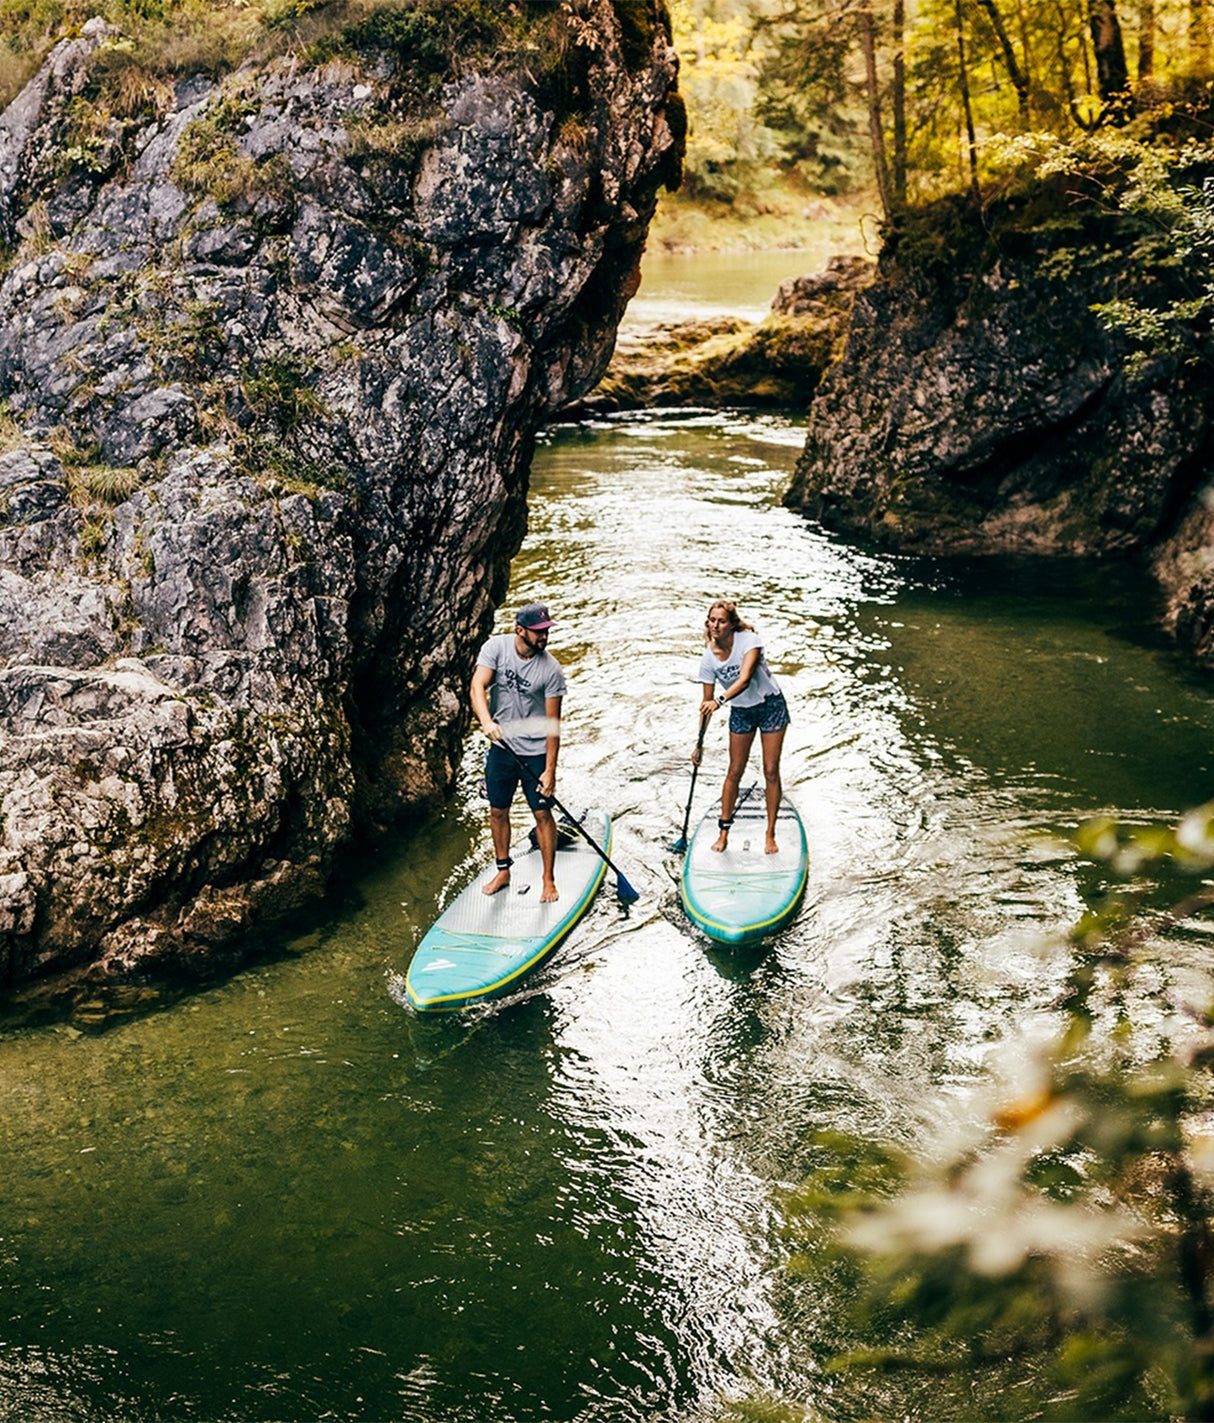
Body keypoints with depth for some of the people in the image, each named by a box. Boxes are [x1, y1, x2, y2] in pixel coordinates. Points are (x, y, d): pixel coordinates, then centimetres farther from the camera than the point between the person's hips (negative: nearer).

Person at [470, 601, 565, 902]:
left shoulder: (551, 670, -15)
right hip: (502, 746, 2)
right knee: (498, 811, 12)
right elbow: (478, 686, -21)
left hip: (536, 752, -2)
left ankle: (548, 880, 15)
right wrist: (486, 721, -41)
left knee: (542, 814, 1)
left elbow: (553, 722, -12)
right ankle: (503, 871, 31)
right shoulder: (497, 647, -10)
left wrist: (550, 771, -15)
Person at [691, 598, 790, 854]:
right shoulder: (709, 656, -12)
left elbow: (744, 680, -39)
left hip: (771, 706, -3)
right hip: (740, 712, 3)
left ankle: (770, 834, 11)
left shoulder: (749, 640, -25)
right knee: (734, 771, 7)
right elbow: (706, 702, -4)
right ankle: (724, 831, 19)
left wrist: (719, 700, -55)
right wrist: (699, 742, -6)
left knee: (771, 772, 0)